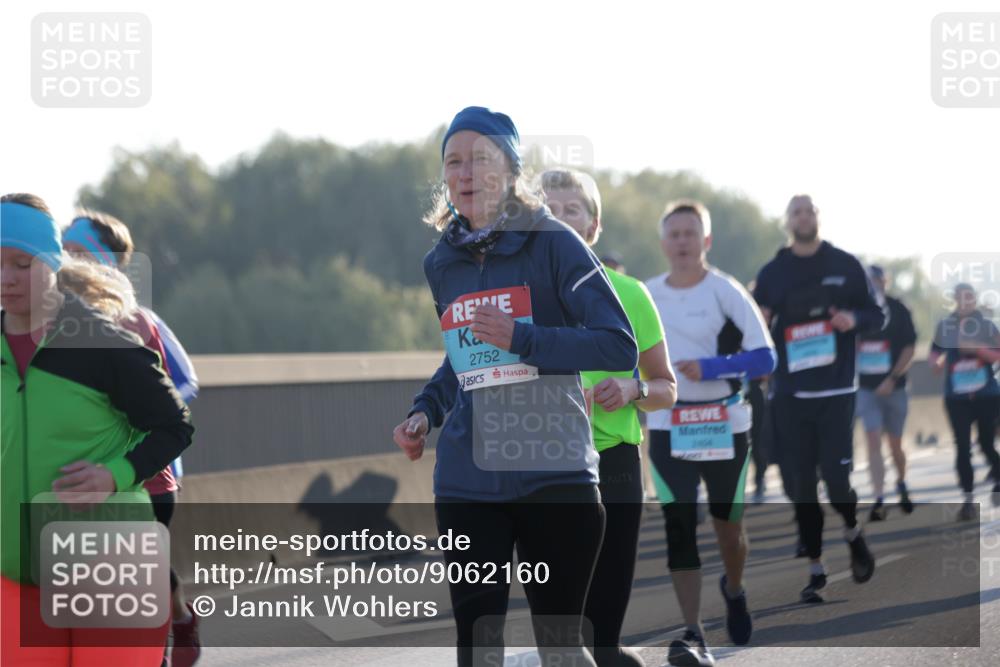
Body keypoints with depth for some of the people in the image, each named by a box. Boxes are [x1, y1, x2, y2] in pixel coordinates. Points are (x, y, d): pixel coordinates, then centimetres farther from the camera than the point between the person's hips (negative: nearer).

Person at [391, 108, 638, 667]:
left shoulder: (554, 243, -5)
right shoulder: (442, 263, 11)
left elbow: (621, 348, -11)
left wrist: (521, 338, -20)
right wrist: (426, 411, 8)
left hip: (555, 474, -4)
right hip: (467, 483, 4)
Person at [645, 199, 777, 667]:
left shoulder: (726, 292, -7)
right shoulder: (646, 296, 5)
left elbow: (765, 357, -12)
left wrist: (710, 368, -22)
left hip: (724, 426, -2)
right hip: (667, 429, 2)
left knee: (727, 523, 11)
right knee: (679, 529, -10)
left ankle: (734, 591, 44)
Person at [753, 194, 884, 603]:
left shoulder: (846, 265, 3)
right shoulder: (771, 273, 8)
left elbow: (877, 315, 9)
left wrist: (855, 320, -13)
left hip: (836, 392, -2)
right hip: (790, 394, 2)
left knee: (836, 480, -10)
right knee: (802, 485, 3)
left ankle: (853, 534, 22)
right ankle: (816, 569, 12)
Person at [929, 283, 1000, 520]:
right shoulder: (945, 326, 3)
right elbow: (934, 354, 11)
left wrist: (977, 349, -20)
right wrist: (936, 364, -11)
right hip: (957, 397, 1)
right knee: (963, 448, -3)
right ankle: (968, 499, 2)